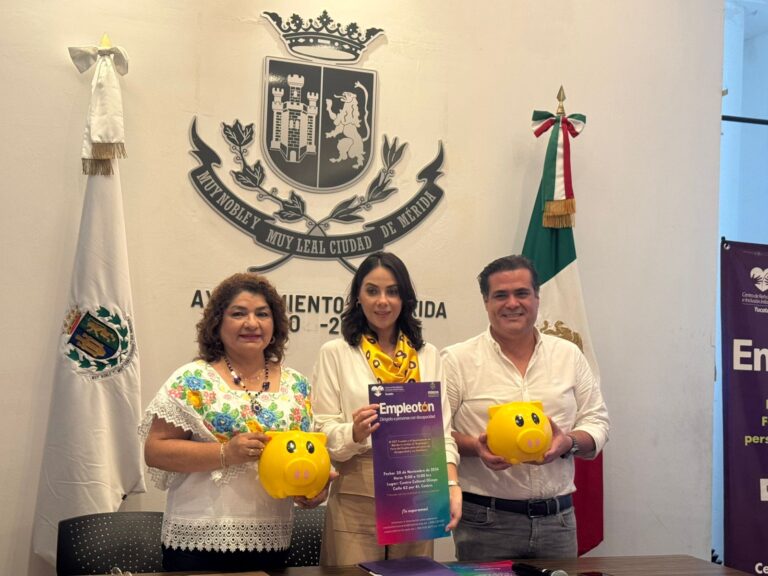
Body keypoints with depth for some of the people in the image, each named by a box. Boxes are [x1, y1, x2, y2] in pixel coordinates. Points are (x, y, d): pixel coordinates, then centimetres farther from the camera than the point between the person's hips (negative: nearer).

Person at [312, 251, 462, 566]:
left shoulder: (427, 355, 9)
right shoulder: (335, 353, 0)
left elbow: (441, 429, 4)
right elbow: (322, 431, -3)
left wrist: (451, 485, -11)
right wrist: (355, 433, -24)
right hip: (356, 497, -3)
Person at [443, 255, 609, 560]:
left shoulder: (569, 355, 9)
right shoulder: (457, 359, -1)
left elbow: (596, 421, 10)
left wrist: (569, 442, -10)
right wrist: (476, 447, -20)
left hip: (557, 518, 3)